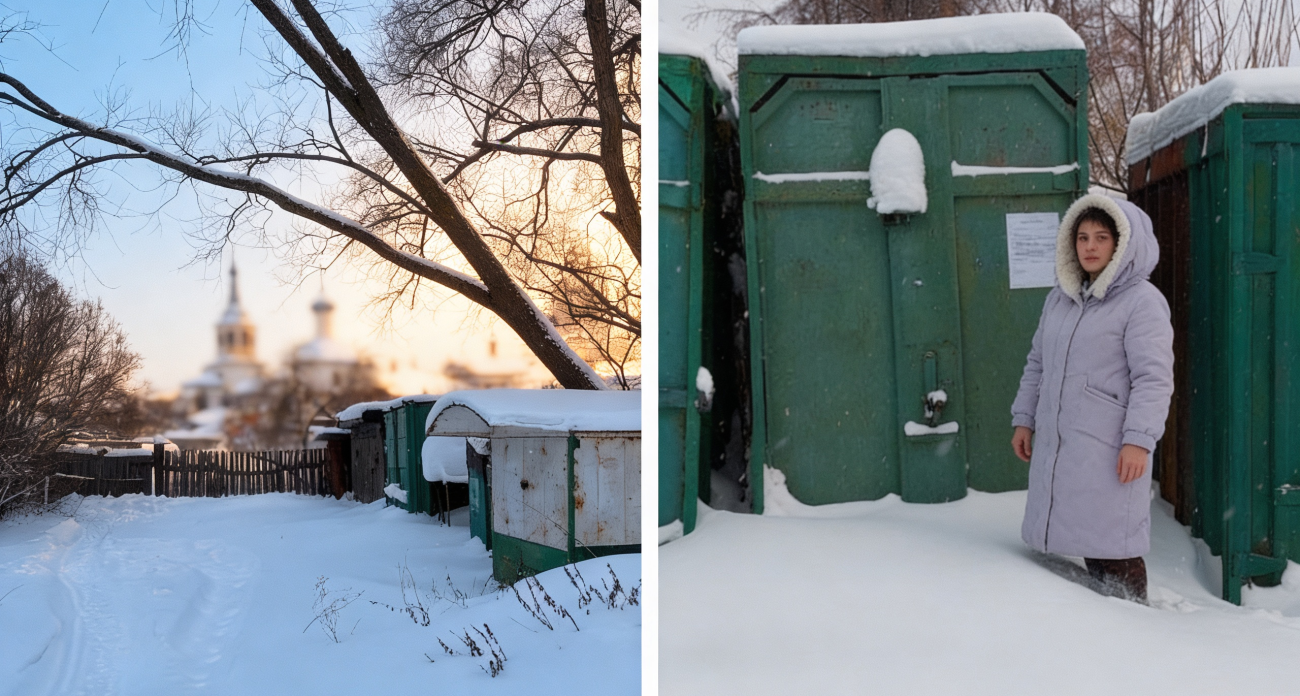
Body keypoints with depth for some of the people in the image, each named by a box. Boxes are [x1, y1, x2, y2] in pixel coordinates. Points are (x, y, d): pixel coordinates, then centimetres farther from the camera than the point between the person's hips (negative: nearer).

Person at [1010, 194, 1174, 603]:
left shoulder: (1143, 301, -7)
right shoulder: (1060, 297, 14)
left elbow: (1153, 379, -13)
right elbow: (1037, 363, 21)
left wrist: (1139, 441, -19)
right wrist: (1024, 419, 17)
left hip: (1108, 452, -7)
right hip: (1056, 447, 7)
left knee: (1114, 547, -3)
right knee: (1087, 540, 13)